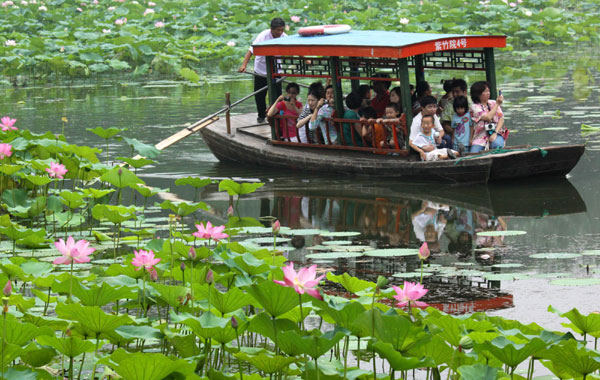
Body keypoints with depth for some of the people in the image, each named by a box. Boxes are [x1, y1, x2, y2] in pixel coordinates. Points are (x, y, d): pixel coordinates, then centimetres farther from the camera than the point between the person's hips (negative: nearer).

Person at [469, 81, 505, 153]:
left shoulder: (493, 103, 10)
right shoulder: (475, 107, -2)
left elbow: (501, 119, 4)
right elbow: (488, 117, -16)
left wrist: (495, 133, -12)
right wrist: (497, 104, -12)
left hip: (496, 134, 2)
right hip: (481, 137, -2)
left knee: (497, 145, -33)